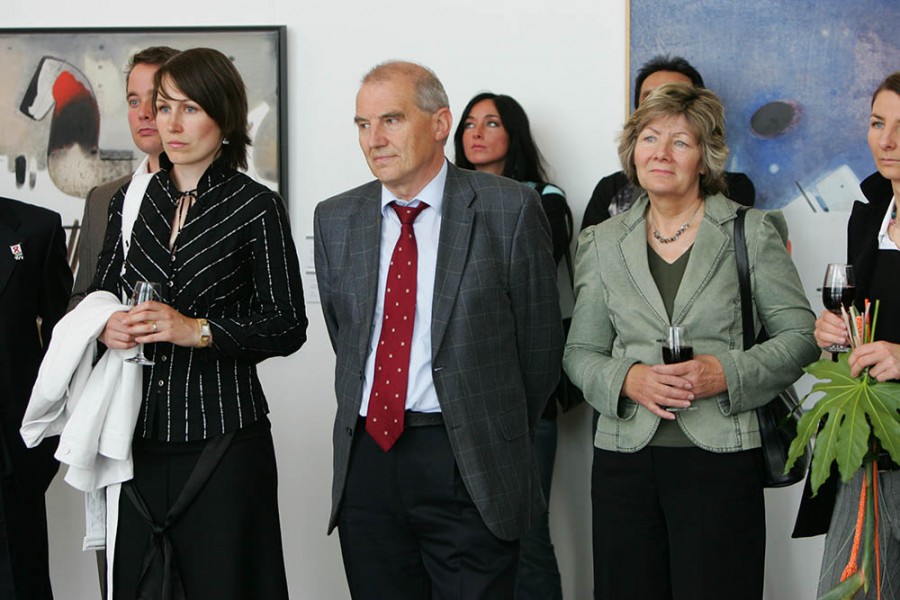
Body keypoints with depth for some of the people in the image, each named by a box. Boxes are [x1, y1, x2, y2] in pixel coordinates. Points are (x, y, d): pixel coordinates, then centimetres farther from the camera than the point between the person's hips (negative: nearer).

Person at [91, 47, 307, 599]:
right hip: (138, 433, 4)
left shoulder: (257, 207, -3)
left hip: (222, 437, -4)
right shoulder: (131, 201, 10)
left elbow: (288, 326, -5)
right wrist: (107, 327, -5)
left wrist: (198, 330, -16)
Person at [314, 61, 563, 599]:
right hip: (365, 459, 4)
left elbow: (541, 338, 2)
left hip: (472, 470, -4)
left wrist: (499, 442, 9)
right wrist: (379, 415, 14)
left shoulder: (510, 208, -4)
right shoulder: (335, 219, 9)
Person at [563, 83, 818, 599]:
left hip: (720, 458, -2)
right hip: (624, 456, 3)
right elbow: (580, 352, 12)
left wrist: (725, 373, -13)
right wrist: (626, 378, -9)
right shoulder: (603, 242, 12)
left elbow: (800, 335, 2)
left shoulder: (753, 233, 4)